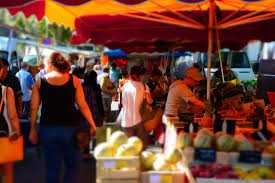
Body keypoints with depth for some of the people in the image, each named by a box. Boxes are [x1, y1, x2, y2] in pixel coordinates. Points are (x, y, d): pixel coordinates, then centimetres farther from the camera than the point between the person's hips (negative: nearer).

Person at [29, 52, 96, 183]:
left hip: (47, 129, 1)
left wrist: (33, 129, 11)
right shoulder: (73, 80, 1)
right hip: (70, 128, -1)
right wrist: (92, 125, 5)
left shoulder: (40, 82, 2)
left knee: (52, 169, 11)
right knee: (73, 166, 12)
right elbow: (83, 106, -2)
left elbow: (33, 109, 1)